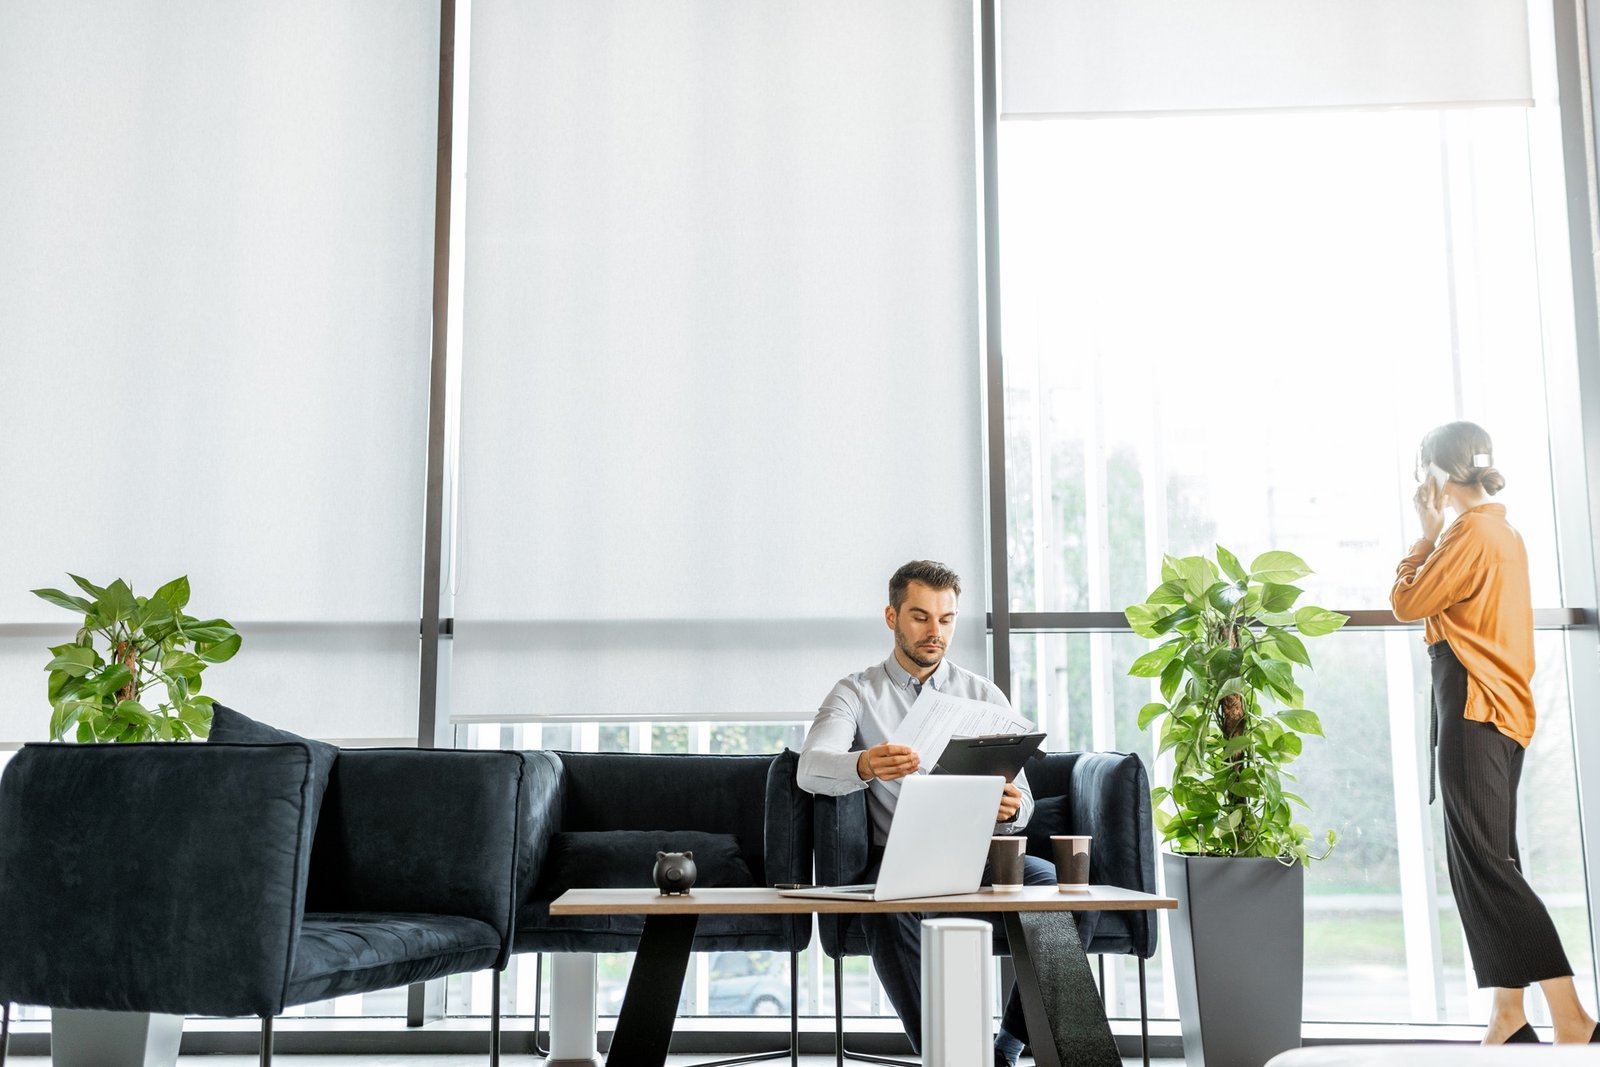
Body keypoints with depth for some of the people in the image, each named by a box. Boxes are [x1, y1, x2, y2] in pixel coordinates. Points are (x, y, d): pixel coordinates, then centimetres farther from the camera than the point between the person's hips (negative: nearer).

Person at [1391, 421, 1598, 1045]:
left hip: (1474, 711, -10)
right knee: (1487, 863, 11)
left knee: (1484, 862, -11)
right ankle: (1509, 1017, 13)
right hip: (1500, 712, 10)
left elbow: (1405, 603, -9)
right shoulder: (1502, 532, 18)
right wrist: (1437, 533, 16)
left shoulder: (1471, 533, -13)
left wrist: (1428, 533, -1)